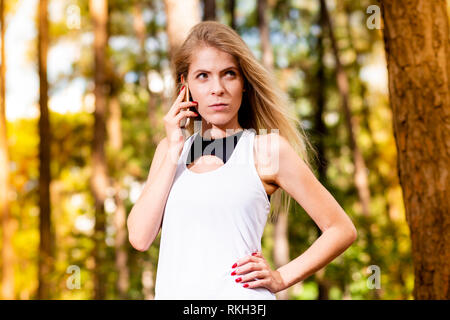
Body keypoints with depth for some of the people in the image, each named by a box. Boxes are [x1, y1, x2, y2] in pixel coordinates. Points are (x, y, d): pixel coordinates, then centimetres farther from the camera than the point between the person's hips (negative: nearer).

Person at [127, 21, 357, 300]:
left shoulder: (266, 148, 1)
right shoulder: (171, 148, 13)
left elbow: (342, 230, 4)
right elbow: (140, 237, 0)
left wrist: (281, 277, -3)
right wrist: (173, 151, 0)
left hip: (239, 295, -2)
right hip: (174, 293, 3)